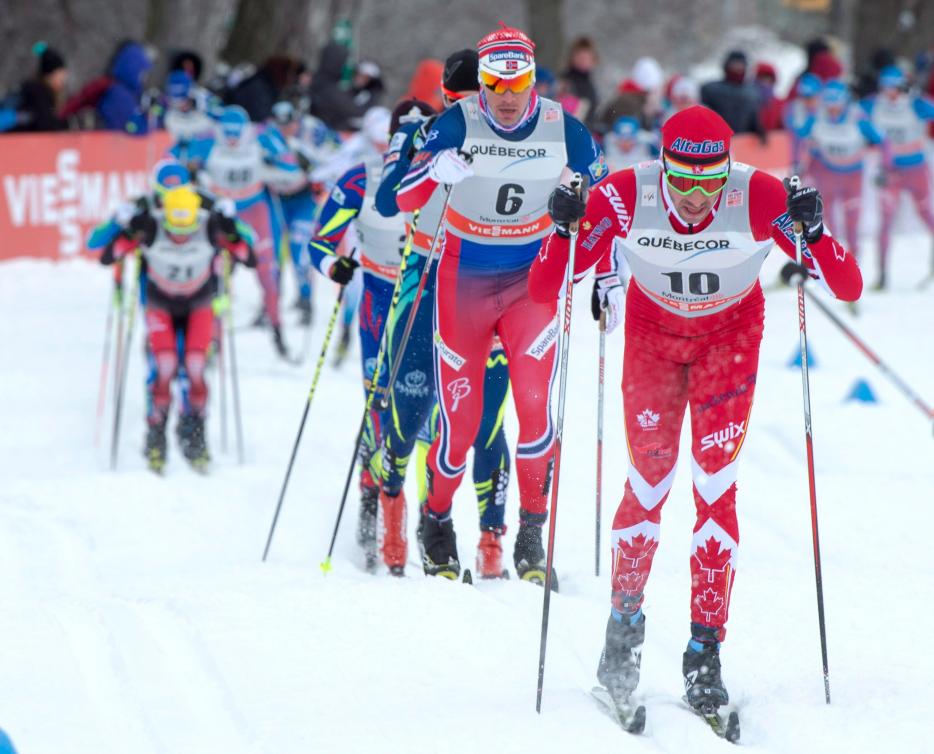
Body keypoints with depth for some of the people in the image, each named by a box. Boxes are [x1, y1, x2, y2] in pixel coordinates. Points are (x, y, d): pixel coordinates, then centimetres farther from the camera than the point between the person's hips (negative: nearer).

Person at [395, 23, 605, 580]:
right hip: (464, 278, -1)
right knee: (460, 414, 0)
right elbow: (405, 200, -19)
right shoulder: (458, 125, -14)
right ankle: (436, 521, 25)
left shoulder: (564, 131, -9)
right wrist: (434, 172, -40)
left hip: (533, 277, 1)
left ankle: (532, 532, -6)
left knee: (535, 399, -18)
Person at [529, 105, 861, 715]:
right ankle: (624, 619, 22)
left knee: (716, 487, -11)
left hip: (730, 336, -1)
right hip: (653, 333, 1)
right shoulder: (624, 196, -28)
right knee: (648, 485, -3)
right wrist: (565, 231, -39)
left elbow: (848, 287, -28)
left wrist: (813, 232, -45)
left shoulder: (759, 197, -30)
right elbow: (544, 289, -22)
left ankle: (706, 651, -6)